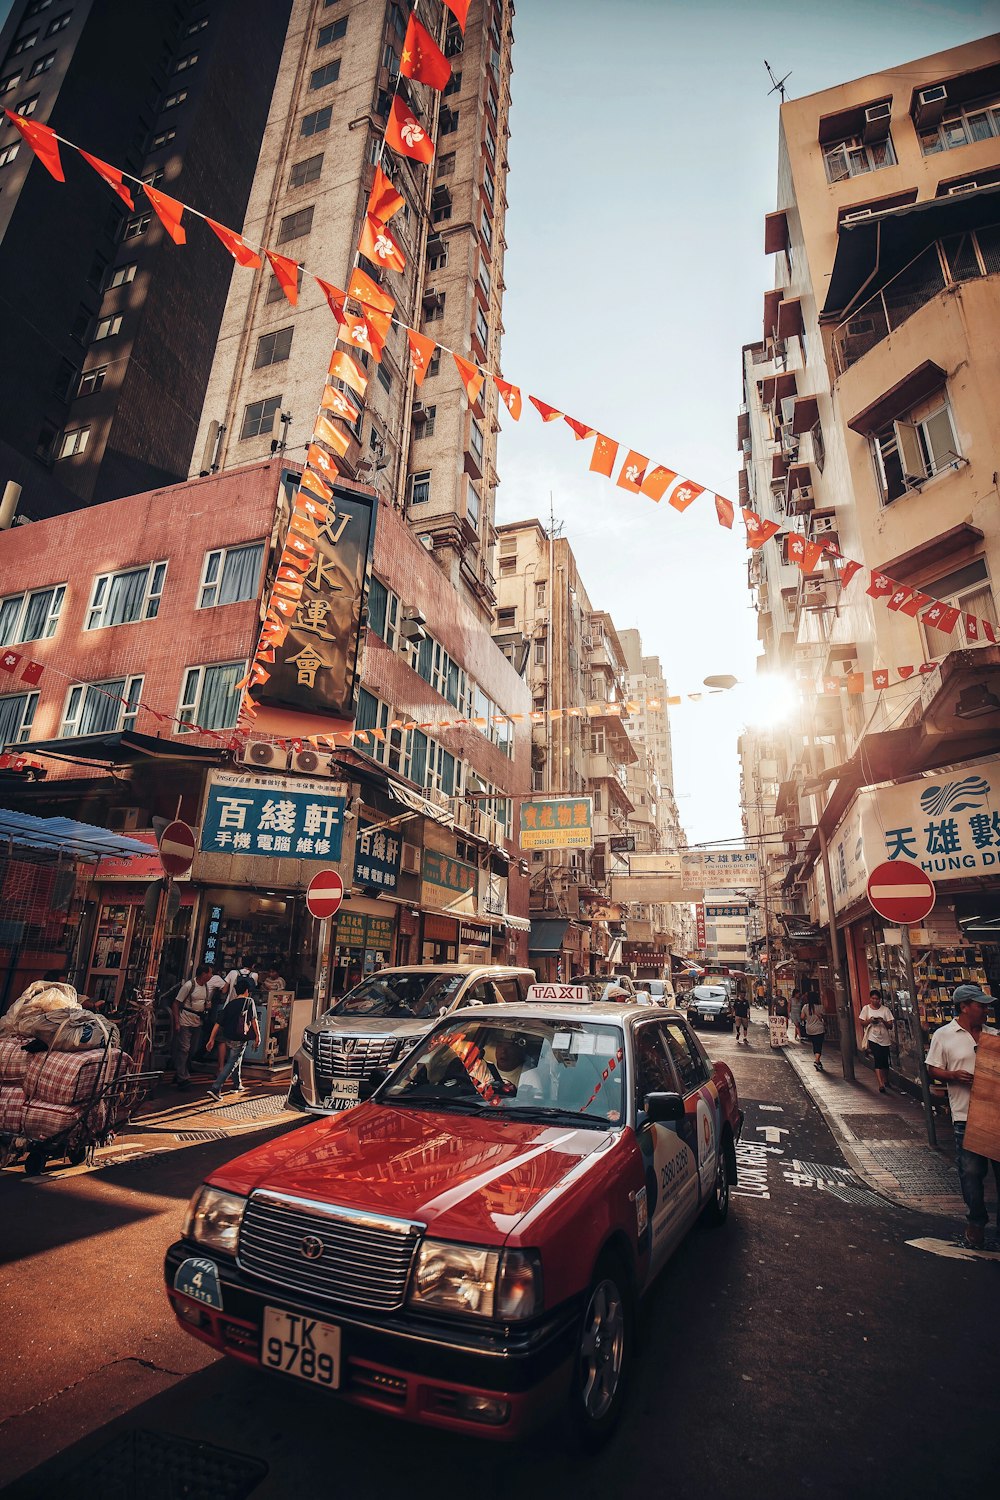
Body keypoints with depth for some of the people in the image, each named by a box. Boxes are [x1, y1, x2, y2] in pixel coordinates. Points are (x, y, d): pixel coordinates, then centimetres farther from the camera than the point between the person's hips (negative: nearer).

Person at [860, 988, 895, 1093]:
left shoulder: (885, 1009, 1)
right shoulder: (866, 1008, 2)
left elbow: (890, 1026, 0)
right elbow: (862, 1023, 5)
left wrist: (883, 1021, -19)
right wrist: (869, 1020, -14)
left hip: (884, 1038, 2)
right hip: (873, 1038, -2)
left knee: (885, 1062, 10)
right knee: (878, 1060, -15)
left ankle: (886, 1081, 33)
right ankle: (881, 1084, -18)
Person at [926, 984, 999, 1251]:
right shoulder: (943, 1035, -3)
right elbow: (933, 1069, -1)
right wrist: (953, 1075, -19)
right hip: (966, 1115, -3)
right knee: (971, 1171, 4)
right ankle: (976, 1222, 22)